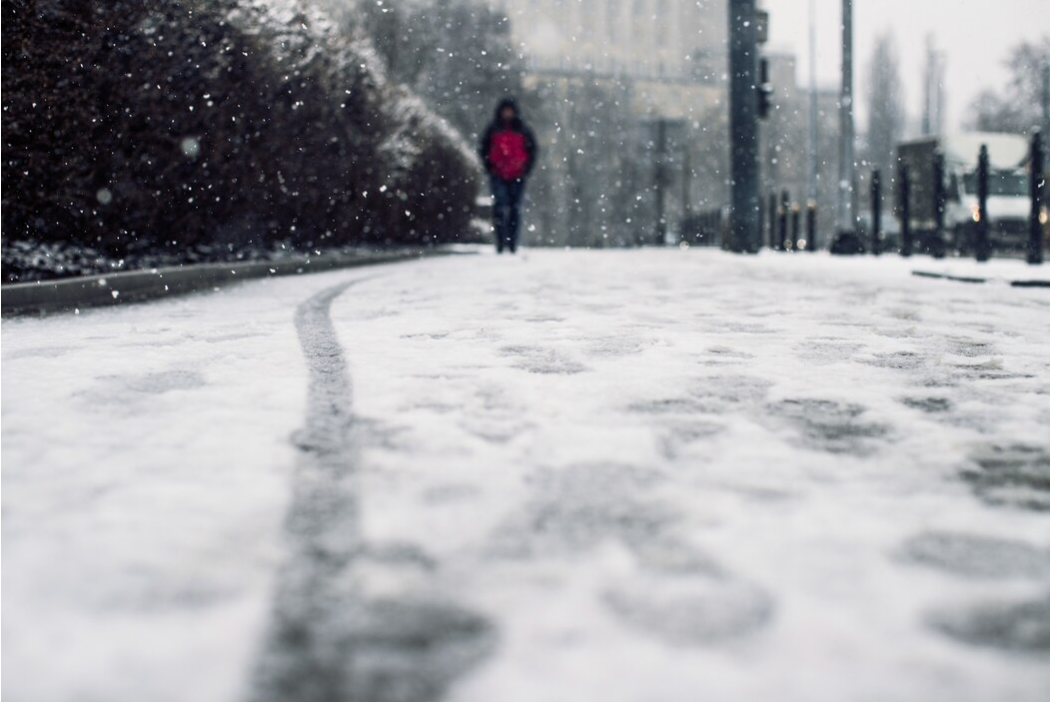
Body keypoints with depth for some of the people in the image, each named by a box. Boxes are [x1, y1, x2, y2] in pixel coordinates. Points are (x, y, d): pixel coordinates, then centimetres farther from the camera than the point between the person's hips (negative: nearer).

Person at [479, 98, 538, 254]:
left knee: (515, 209, 3)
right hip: (498, 176, -1)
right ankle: (500, 243, -11)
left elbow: (532, 150, 12)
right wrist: (490, 167, 0)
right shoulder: (493, 130, 7)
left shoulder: (523, 131, 7)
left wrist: (526, 168, 0)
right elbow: (483, 149, 12)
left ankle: (512, 244, 8)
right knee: (500, 208, -11)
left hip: (517, 176, 1)